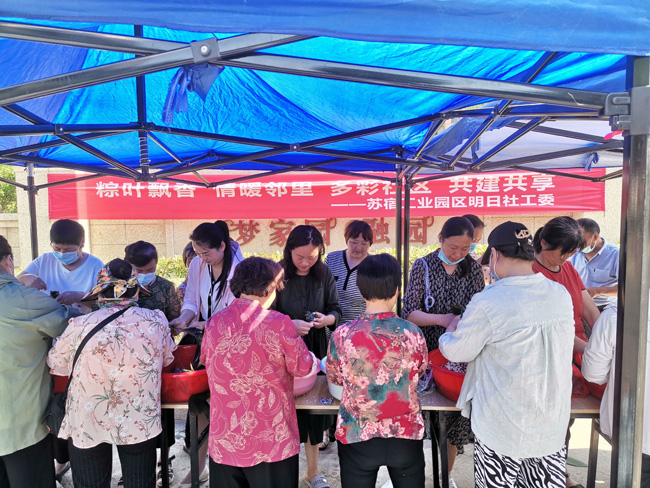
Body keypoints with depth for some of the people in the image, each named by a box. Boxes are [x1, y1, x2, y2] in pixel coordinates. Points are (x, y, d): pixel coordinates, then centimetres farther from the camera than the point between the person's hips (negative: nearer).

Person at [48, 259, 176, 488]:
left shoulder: (79, 326, -19)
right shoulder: (156, 320, -14)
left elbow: (56, 365, 0)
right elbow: (166, 360, 2)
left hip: (87, 425, 0)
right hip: (140, 423, 1)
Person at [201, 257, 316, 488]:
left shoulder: (215, 323, -5)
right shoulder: (278, 323, -18)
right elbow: (304, 367, -5)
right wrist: (315, 361, 17)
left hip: (225, 438, 4)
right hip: (270, 439, -4)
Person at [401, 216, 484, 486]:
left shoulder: (473, 268, 2)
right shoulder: (423, 266, -6)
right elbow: (408, 312, -11)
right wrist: (442, 319, -25)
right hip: (427, 352, -2)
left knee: (457, 414, 10)